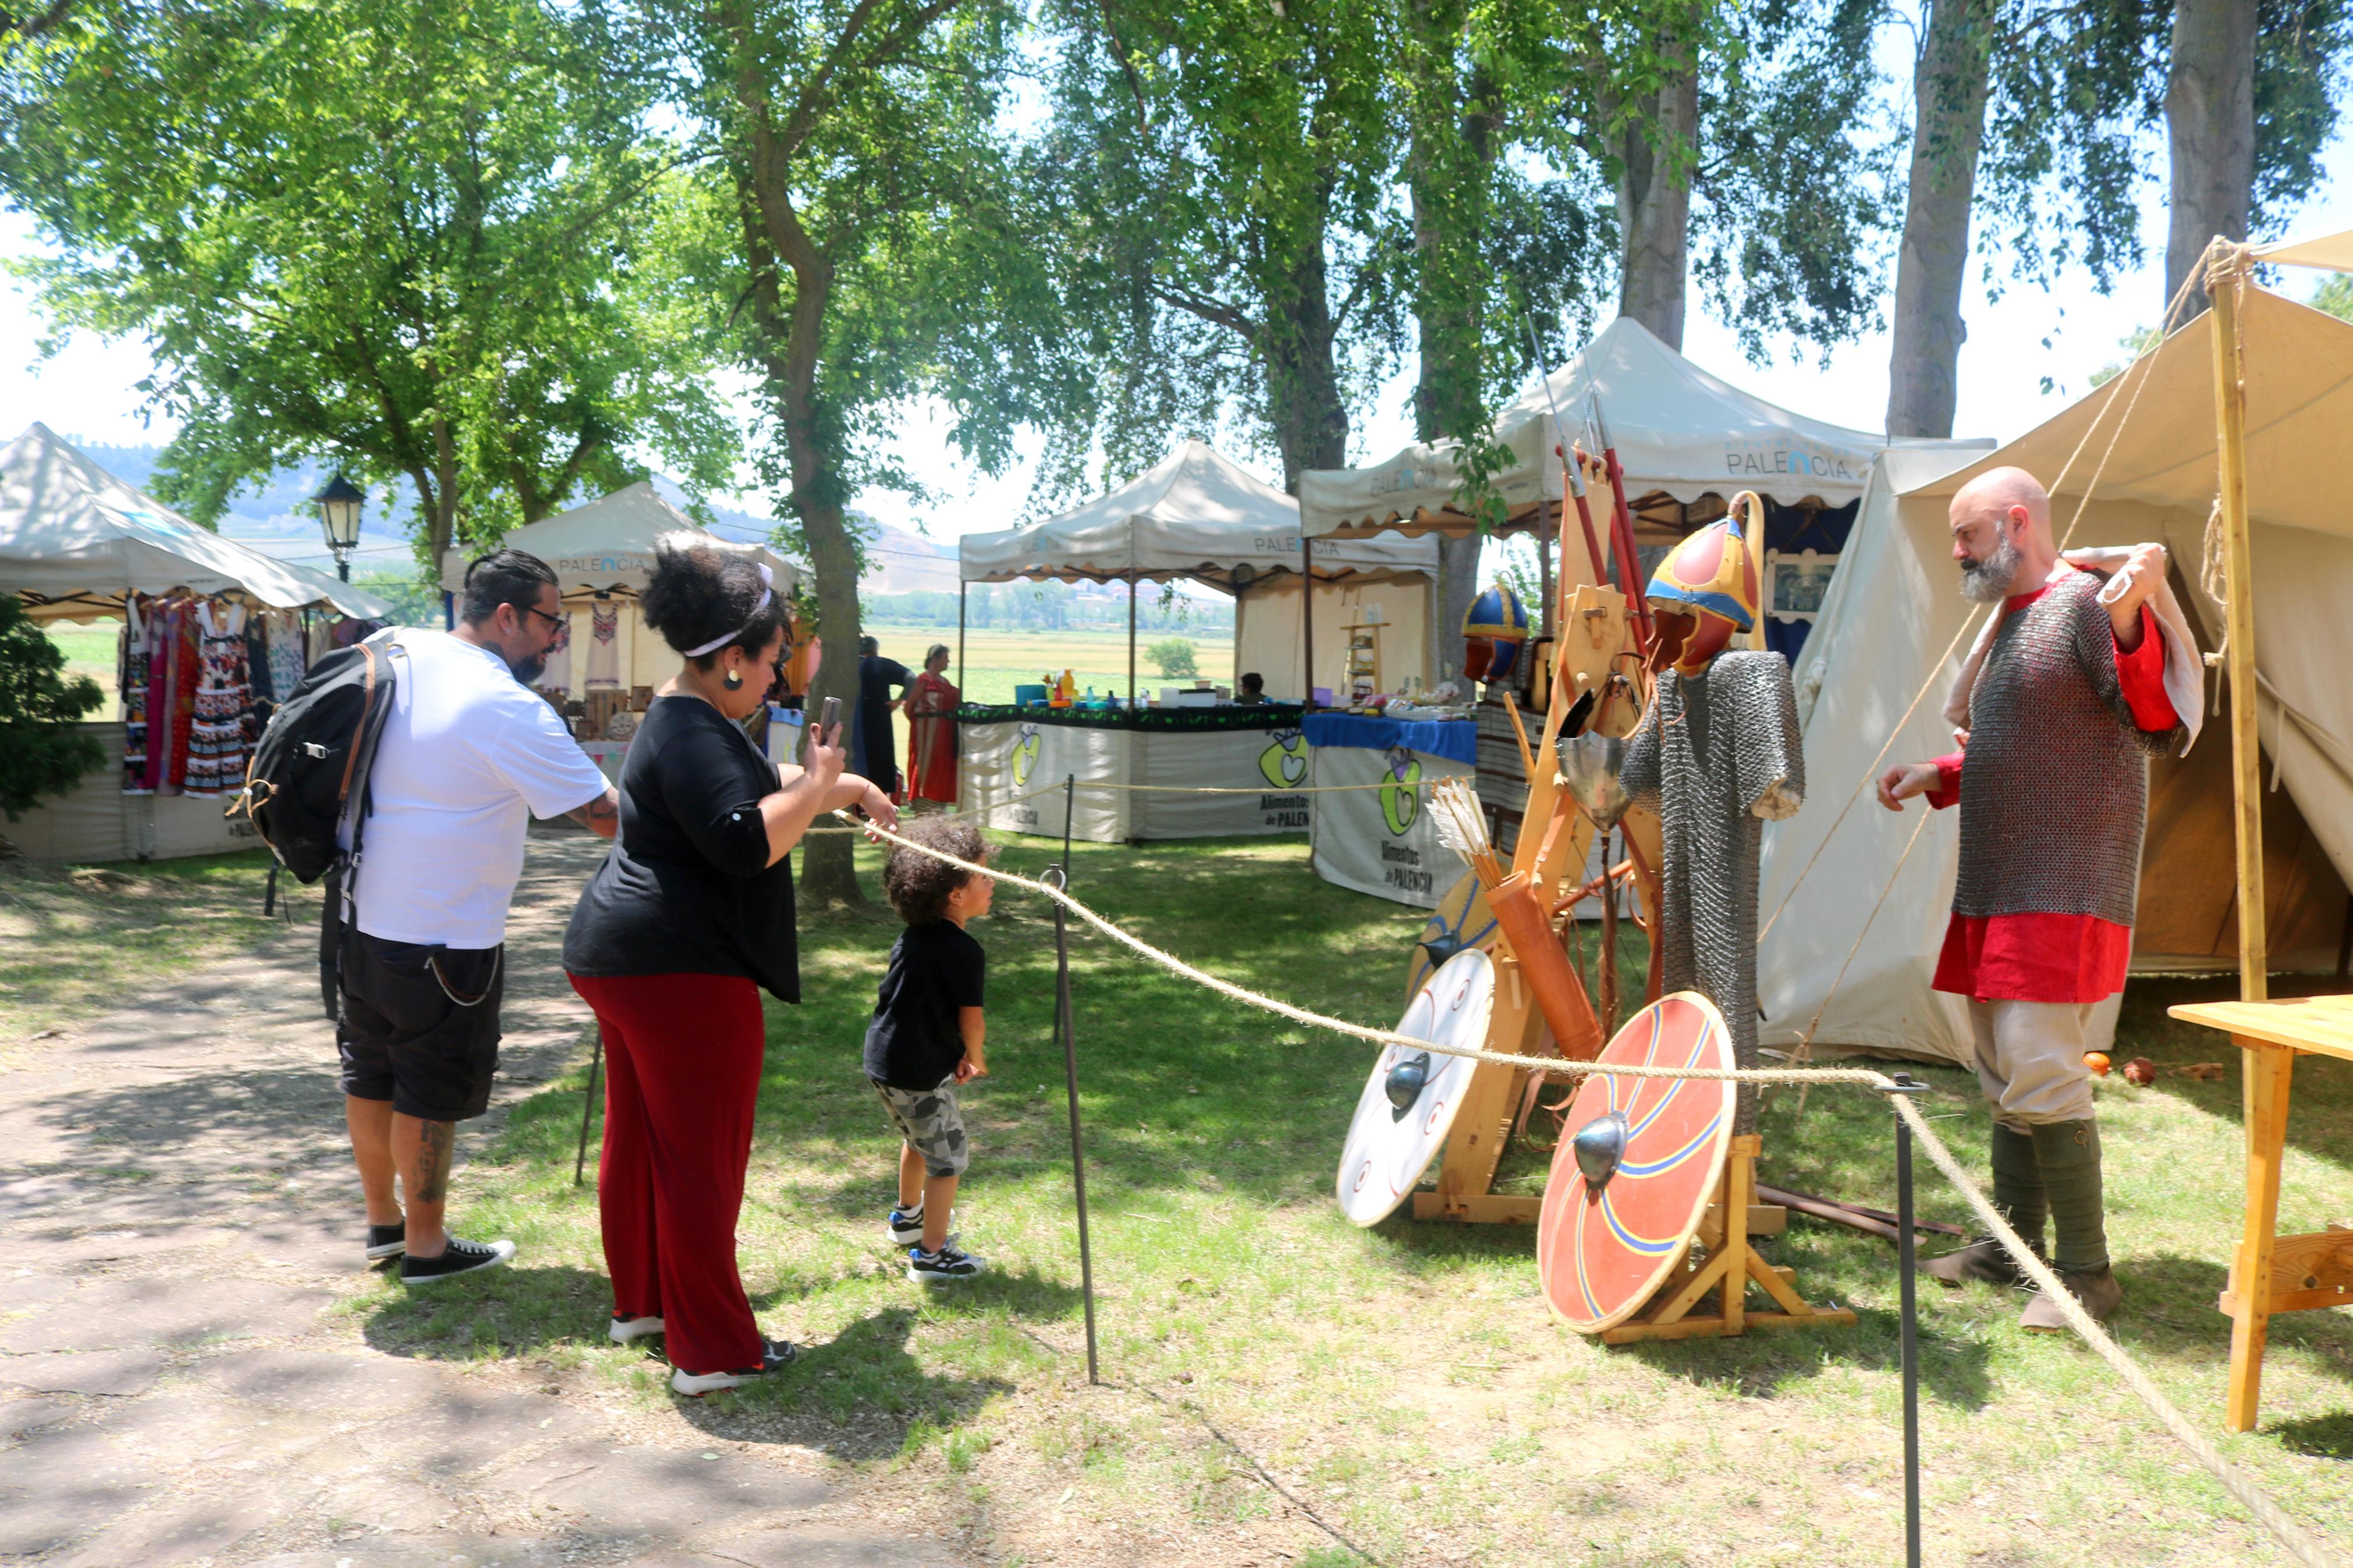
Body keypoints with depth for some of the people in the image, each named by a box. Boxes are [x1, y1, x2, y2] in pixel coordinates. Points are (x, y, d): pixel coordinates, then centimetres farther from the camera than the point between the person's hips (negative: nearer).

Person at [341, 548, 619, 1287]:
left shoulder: (396, 653, 1)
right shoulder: (509, 711, -22)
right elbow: (605, 814, -20)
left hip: (361, 916, 8)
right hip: (442, 940, -8)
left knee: (371, 1076, 19)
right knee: (432, 1094, 7)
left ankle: (382, 1222, 36)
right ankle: (427, 1246, 21)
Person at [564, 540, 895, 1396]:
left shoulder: (685, 719, 15)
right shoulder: (693, 735, -19)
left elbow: (756, 781, 30)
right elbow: (747, 844, -28)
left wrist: (849, 786, 25)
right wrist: (819, 786, -16)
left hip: (620, 957, 11)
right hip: (682, 971, -11)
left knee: (638, 1136, 20)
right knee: (701, 1158, -3)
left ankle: (639, 1302, 35)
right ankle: (711, 1351, 6)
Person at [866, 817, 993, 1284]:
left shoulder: (911, 937, 5)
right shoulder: (965, 952, -21)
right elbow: (971, 1019, -17)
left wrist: (957, 1054, 14)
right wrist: (975, 1058, 5)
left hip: (882, 1058, 9)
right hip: (920, 1073, -9)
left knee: (918, 1138, 30)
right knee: (949, 1157, 5)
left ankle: (908, 1216, 48)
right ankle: (931, 1254, 11)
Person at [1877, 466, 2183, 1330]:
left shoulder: (2085, 603, -11)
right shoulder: (2007, 619, 18)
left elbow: (2157, 724, -23)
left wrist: (2130, 618, -38)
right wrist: (1938, 775, 11)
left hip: (2063, 888, -10)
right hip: (1998, 889, 10)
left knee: (2039, 1067, -12)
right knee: (2002, 1070, 15)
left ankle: (2086, 1270, 0)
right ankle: (2014, 1244, 26)